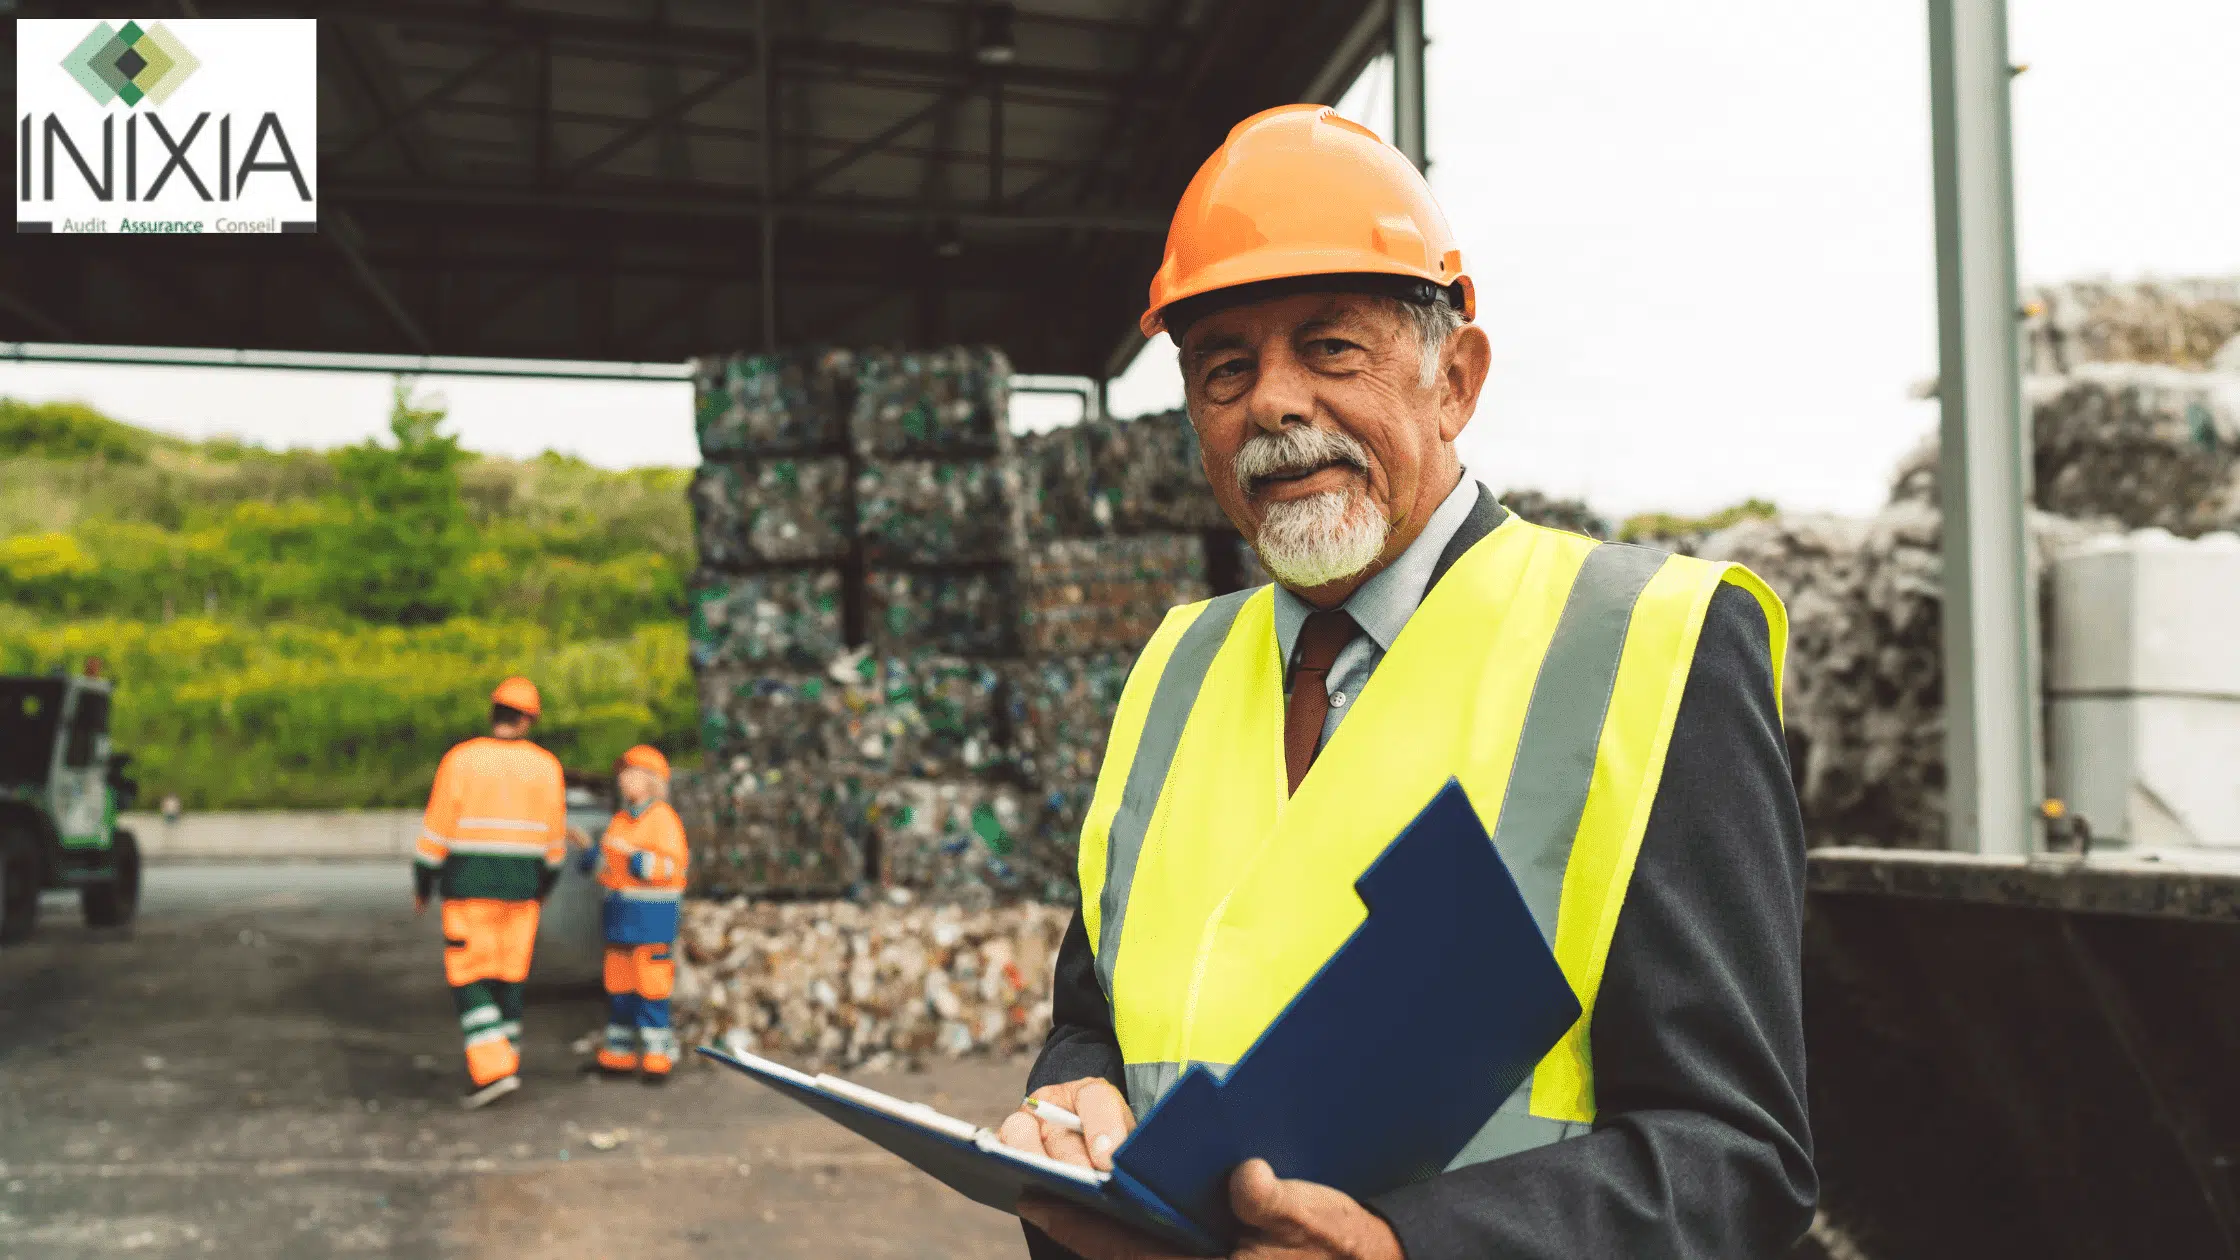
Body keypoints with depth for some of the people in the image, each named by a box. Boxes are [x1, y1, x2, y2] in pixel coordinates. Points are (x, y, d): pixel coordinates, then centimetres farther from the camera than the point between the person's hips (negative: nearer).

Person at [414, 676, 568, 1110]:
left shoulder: (460, 760, -10)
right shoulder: (546, 766, -1)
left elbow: (436, 830, -9)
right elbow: (553, 838, 6)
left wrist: (422, 887, 4)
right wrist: (545, 886, 21)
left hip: (469, 886, -3)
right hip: (520, 889, 3)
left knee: (469, 981, 2)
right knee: (507, 977, 14)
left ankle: (493, 1071, -9)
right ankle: (499, 1065, 19)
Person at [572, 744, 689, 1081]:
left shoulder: (663, 819, -9)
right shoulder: (620, 820, 14)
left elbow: (673, 866, -18)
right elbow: (606, 866, 21)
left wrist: (632, 854, -23)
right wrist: (591, 853, 1)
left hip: (652, 917, -8)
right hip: (620, 914, 8)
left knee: (651, 988, -6)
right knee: (619, 987, 12)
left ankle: (657, 1056, 1)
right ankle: (619, 1054, 20)